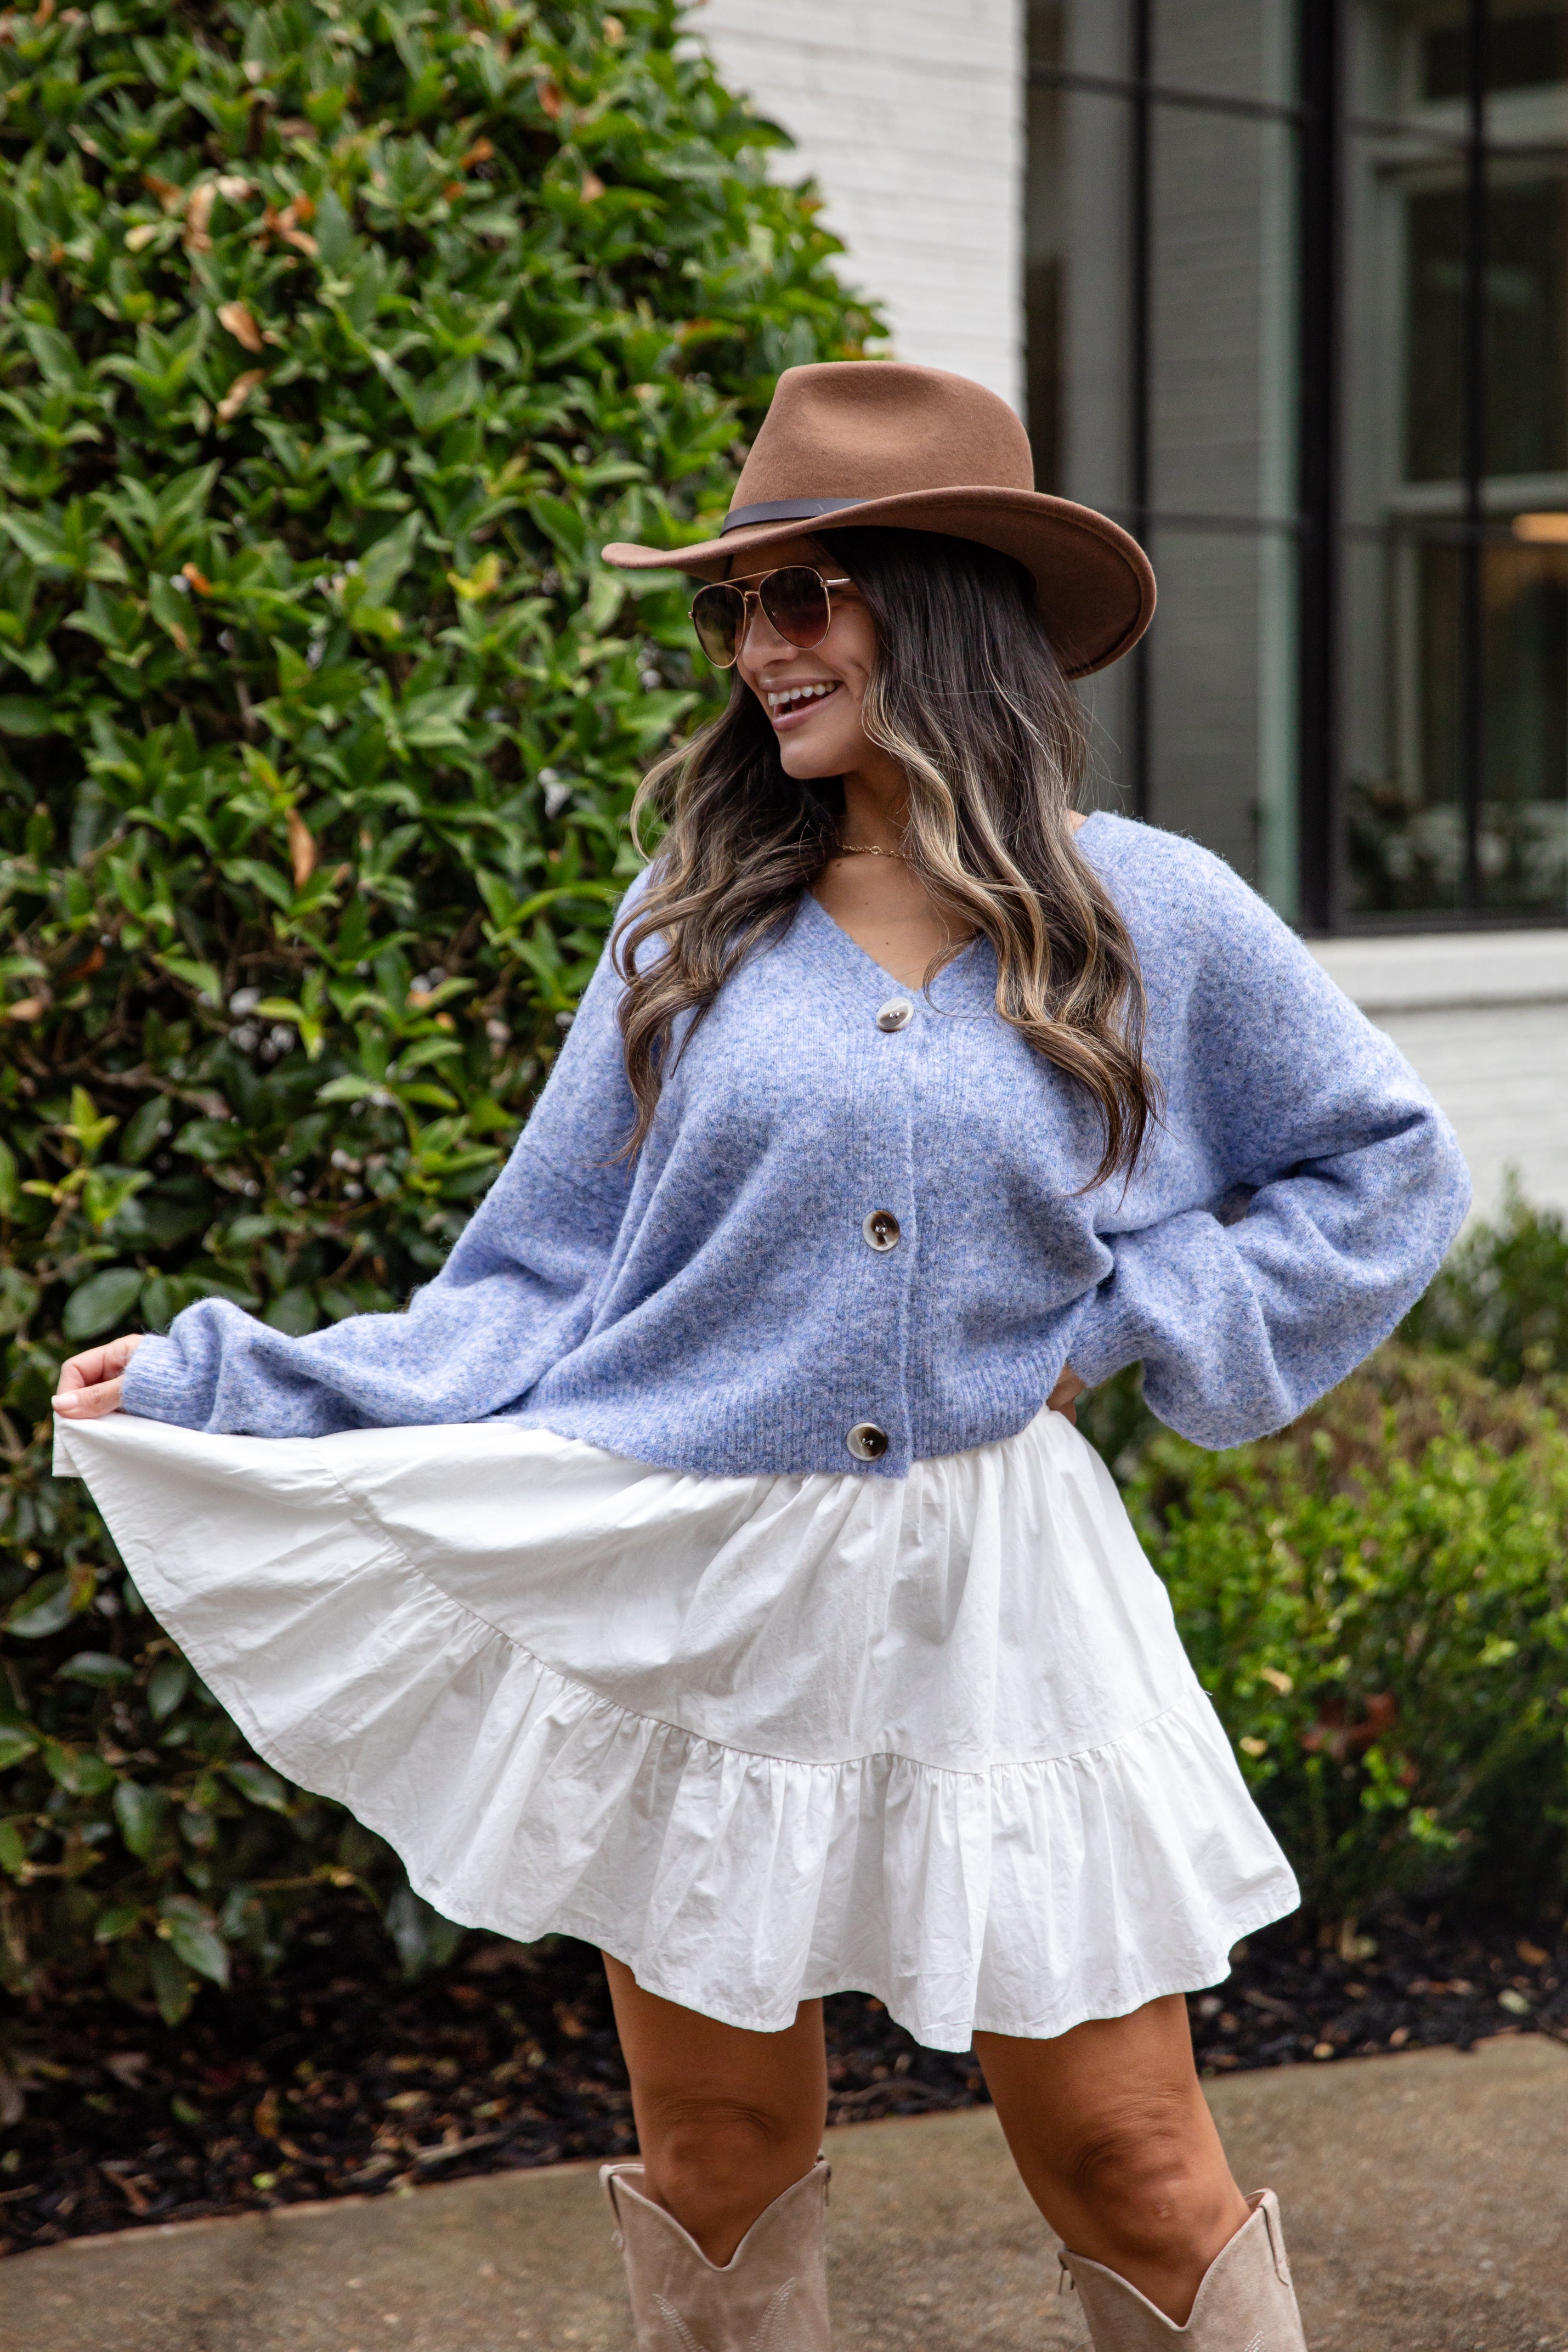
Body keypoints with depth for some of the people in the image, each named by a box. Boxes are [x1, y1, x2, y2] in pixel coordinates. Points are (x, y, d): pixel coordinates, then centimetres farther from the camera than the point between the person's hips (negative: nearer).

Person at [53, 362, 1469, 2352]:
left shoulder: (1147, 917, 0)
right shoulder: (695, 919, 4)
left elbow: (1388, 1167, 11)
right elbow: (539, 1284, 5)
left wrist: (1131, 1325, -1)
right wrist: (229, 1383, -3)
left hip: (993, 1603, -1)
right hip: (683, 1593, 2)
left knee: (1126, 2166, 2)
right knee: (716, 2165, 10)